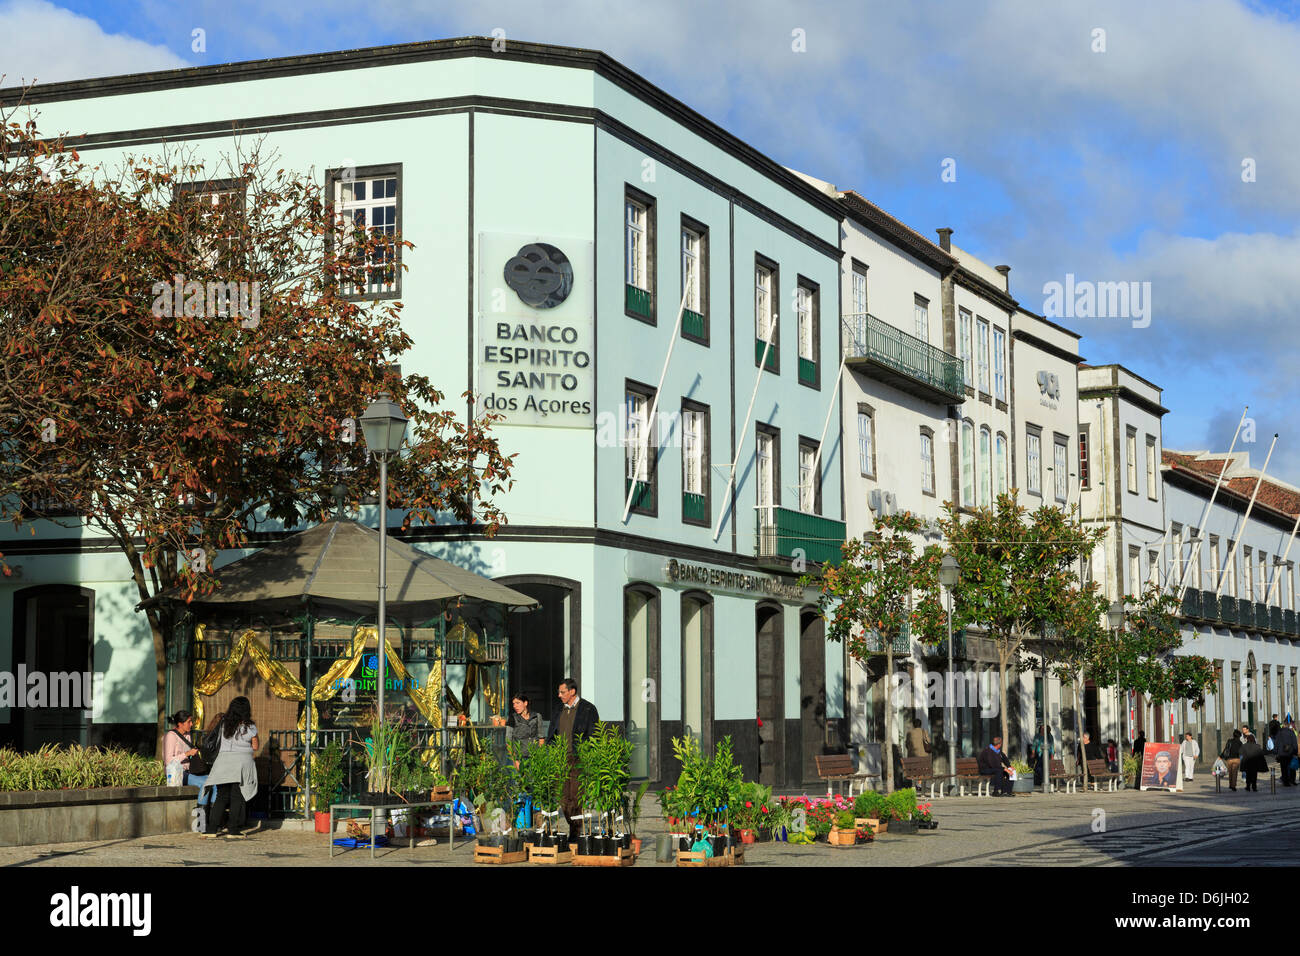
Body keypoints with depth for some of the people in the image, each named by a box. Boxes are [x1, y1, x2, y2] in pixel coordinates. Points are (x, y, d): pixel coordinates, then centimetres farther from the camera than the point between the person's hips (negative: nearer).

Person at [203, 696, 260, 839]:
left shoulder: (224, 724, 2)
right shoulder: (250, 727, -5)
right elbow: (255, 747, 3)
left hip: (224, 761, 3)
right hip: (242, 762, -3)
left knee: (221, 797, 9)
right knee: (237, 797, 1)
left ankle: (212, 829, 5)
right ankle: (233, 830, -3)